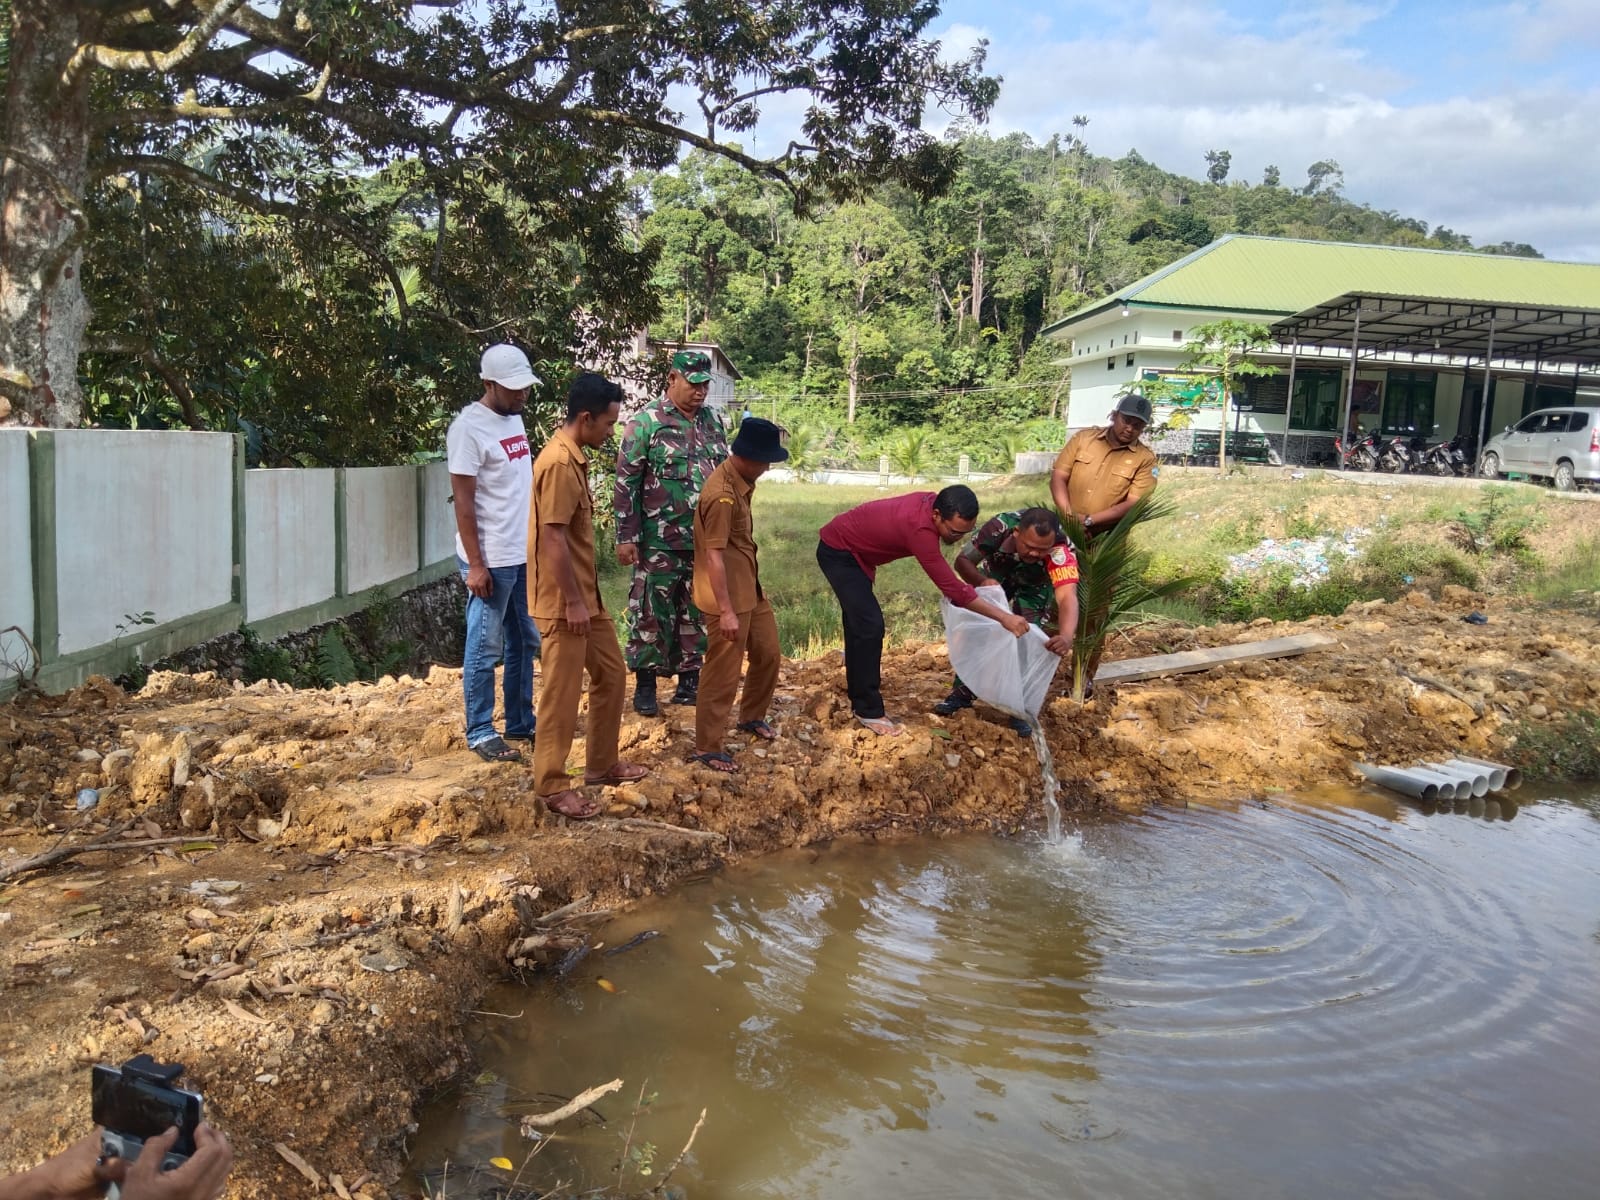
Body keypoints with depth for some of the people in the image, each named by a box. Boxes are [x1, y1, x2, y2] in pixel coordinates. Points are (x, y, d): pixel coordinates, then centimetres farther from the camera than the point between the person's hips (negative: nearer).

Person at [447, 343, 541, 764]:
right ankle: (480, 732, 13)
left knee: (525, 642, 15)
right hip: (491, 560, -8)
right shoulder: (469, 427, -15)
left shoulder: (514, 419, 10)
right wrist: (475, 564, -18)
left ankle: (521, 722, 27)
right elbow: (463, 501, -16)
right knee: (485, 648, 2)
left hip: (524, 555, 9)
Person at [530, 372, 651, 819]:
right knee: (562, 694, -1)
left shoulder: (574, 457, 11)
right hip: (564, 602, -10)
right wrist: (573, 601, -21)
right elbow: (553, 538, -23)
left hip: (586, 594, 10)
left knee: (611, 675, 18)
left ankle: (602, 765, 30)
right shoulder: (559, 463, -20)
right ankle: (552, 786, 11)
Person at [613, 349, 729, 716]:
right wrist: (626, 537, -11)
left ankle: (690, 682, 22)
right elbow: (626, 482, -8)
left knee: (697, 613, 11)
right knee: (651, 612, 2)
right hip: (660, 541, -5)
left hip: (705, 540, 5)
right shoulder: (646, 422, -7)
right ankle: (645, 685, 13)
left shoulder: (712, 421, 10)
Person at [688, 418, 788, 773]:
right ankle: (705, 748, 8)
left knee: (768, 653, 21)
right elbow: (714, 556, -25)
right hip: (729, 596, -10)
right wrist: (726, 610, -25)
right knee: (723, 672, -2)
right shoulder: (722, 494, -24)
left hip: (750, 588, 10)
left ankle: (752, 716, 41)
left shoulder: (742, 481, 5)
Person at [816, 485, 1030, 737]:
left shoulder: (931, 502, -11)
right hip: (838, 552, -10)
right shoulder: (919, 528, -37)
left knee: (860, 621, 23)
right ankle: (869, 711, -7)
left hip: (849, 548, 10)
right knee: (870, 624, -17)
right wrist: (1004, 617, -31)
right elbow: (952, 589, -35)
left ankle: (859, 693, 45)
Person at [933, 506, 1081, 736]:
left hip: (1034, 585, -1)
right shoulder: (999, 528, -40)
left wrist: (1066, 636, -74)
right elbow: (963, 560, -27)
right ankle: (963, 692, 16)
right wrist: (981, 582, -48)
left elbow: (1067, 596, -55)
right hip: (996, 575, 2)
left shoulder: (1062, 551, -43)